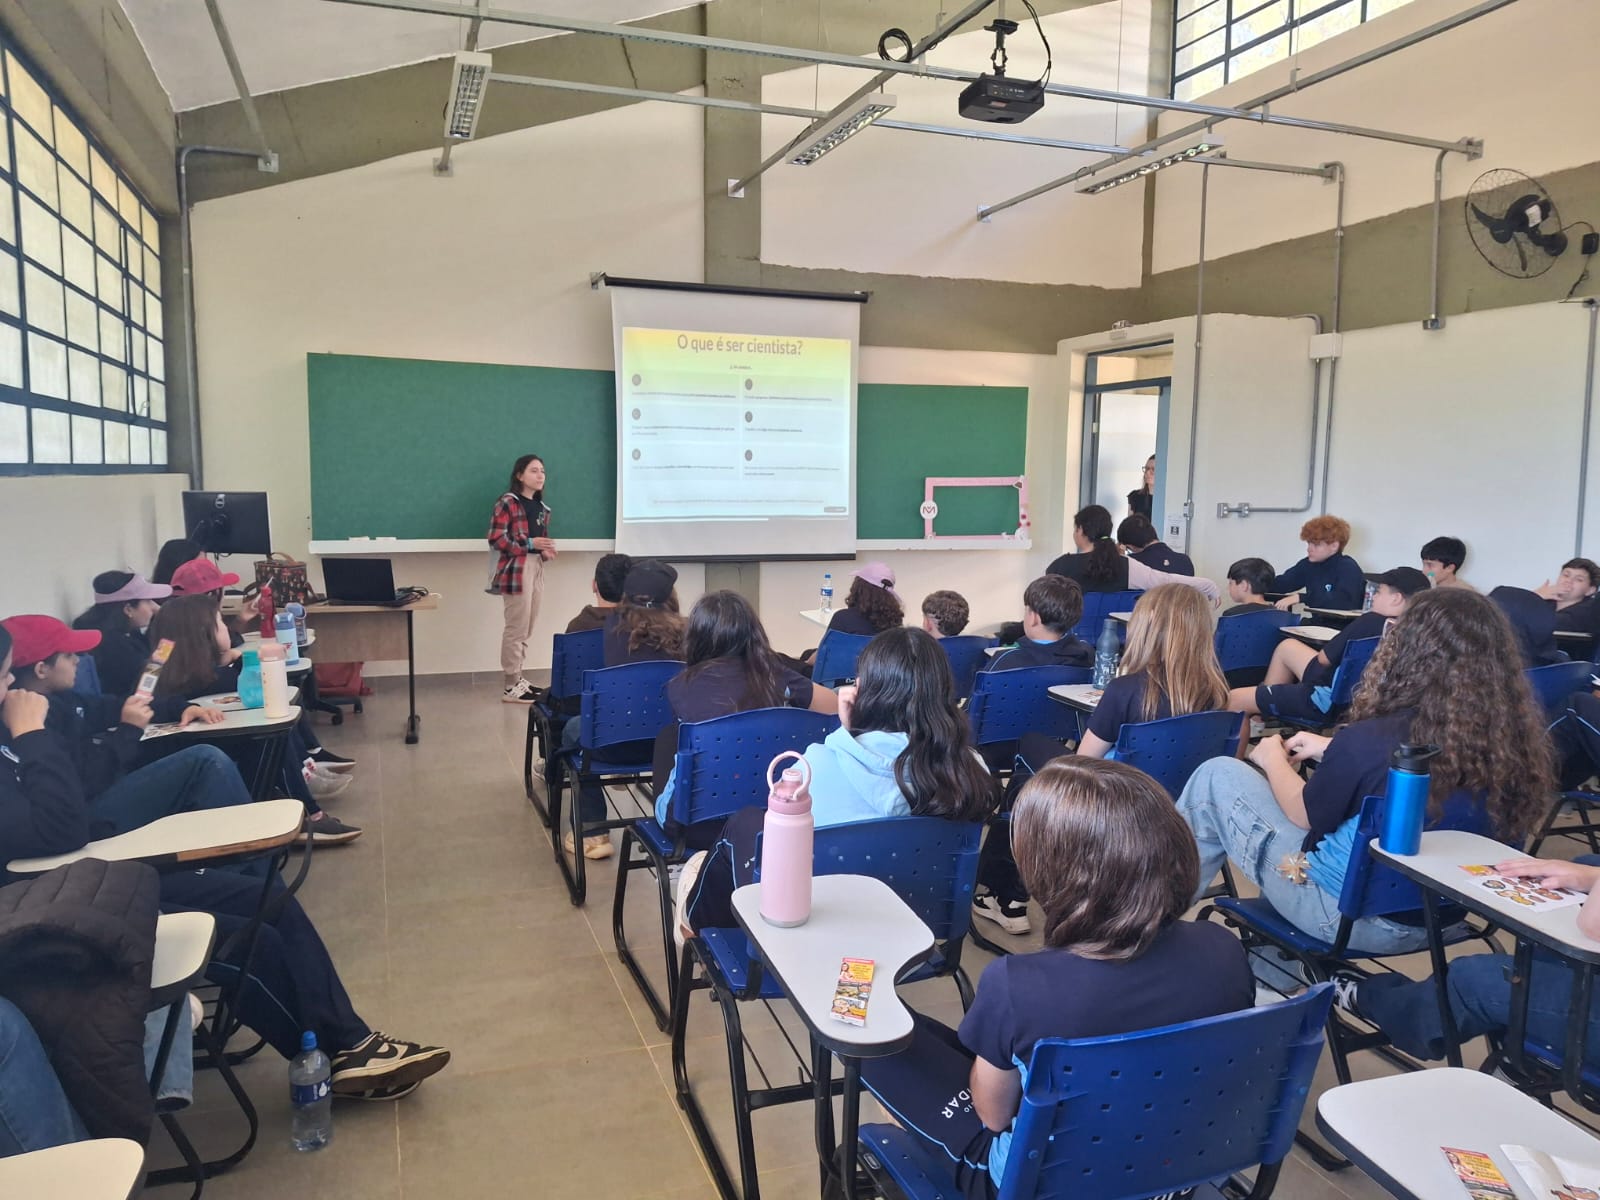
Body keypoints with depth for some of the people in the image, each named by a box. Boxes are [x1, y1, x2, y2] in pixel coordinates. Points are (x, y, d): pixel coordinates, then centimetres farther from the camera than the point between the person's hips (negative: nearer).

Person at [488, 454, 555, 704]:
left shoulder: (541, 507, 17)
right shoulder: (507, 502, -7)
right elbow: (496, 538, -14)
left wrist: (546, 550, 5)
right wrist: (529, 544, -20)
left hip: (536, 568, 8)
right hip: (516, 569, -8)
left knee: (527, 629, 12)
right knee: (517, 629, -6)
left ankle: (518, 678, 22)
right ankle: (511, 687, 1)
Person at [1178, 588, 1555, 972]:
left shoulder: (1374, 739, -28)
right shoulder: (1512, 739, -12)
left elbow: (1303, 814, -10)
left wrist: (1273, 758, 9)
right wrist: (1332, 752, 12)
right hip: (1437, 917, 7)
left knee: (1218, 777, 6)